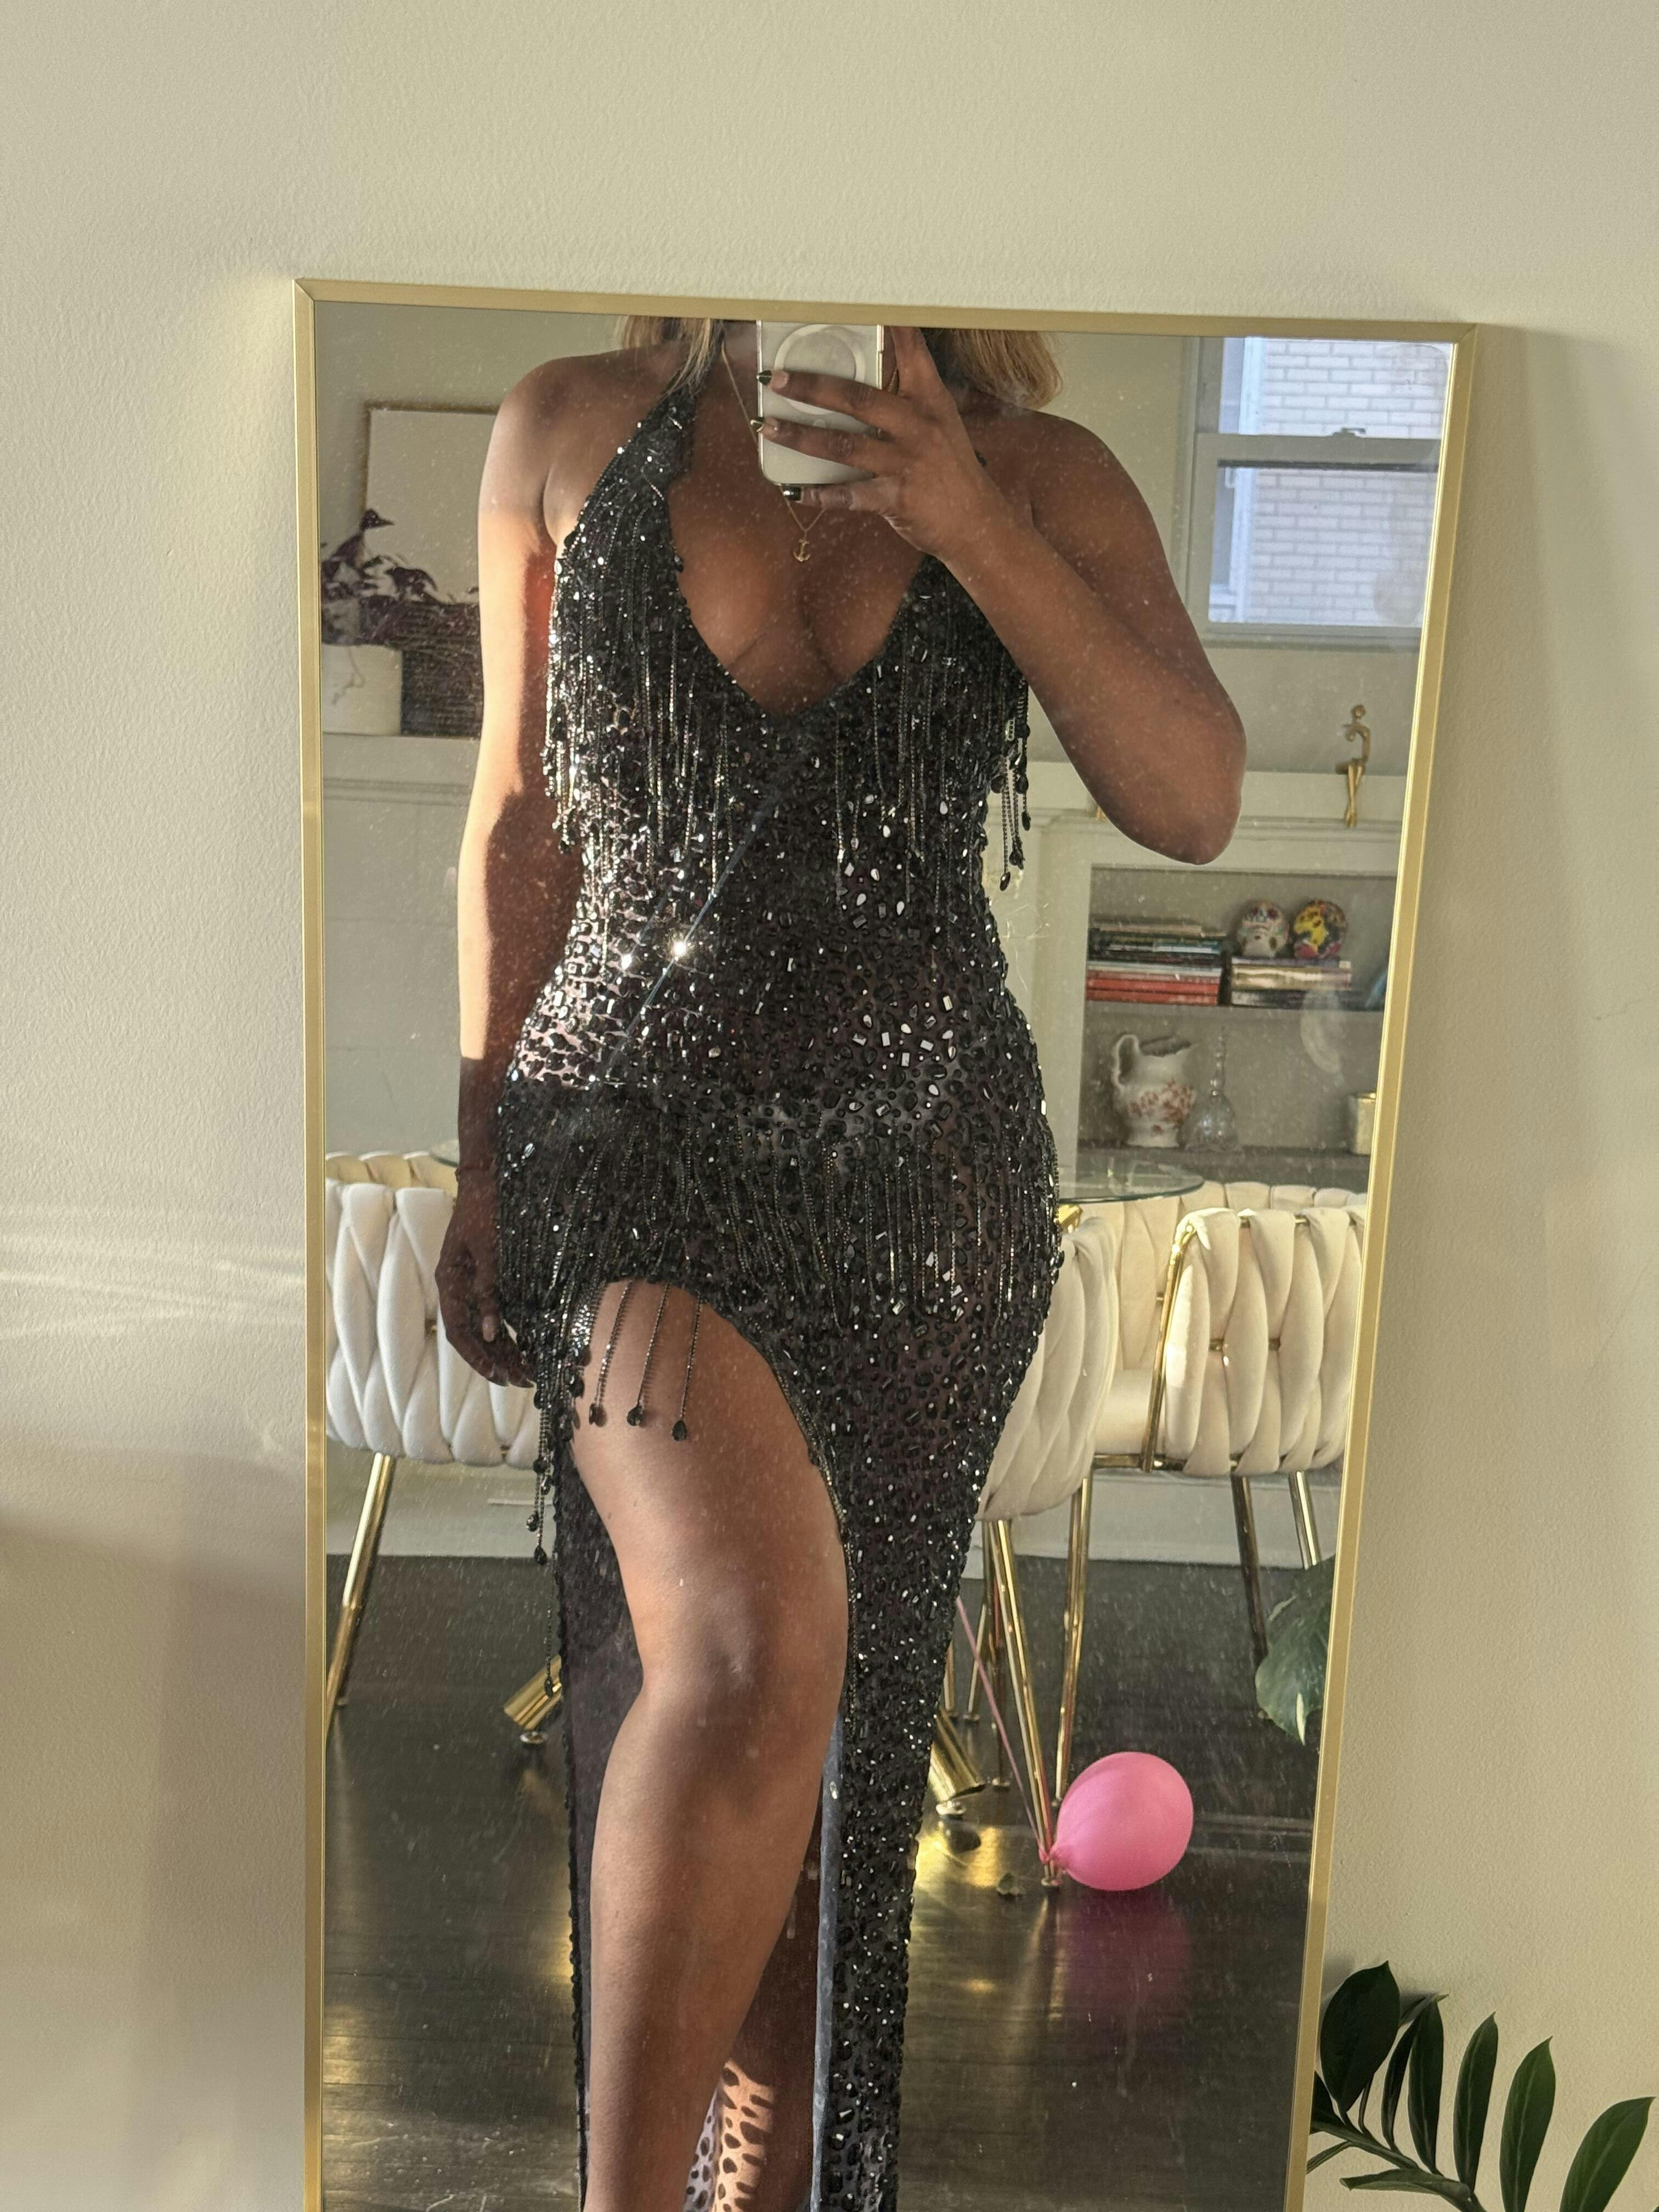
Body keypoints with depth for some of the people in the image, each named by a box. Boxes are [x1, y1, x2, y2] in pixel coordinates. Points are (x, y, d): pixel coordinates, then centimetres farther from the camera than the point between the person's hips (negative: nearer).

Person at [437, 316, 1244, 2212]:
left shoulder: (1036, 475, 4)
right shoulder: (569, 433, 4)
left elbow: (1194, 801, -7)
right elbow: (521, 819, 7)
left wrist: (967, 526, -16)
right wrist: (483, 1164, 6)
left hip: (927, 1163, 2)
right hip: (646, 1129, -1)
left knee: (837, 1721, 10)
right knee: (754, 1649, -25)